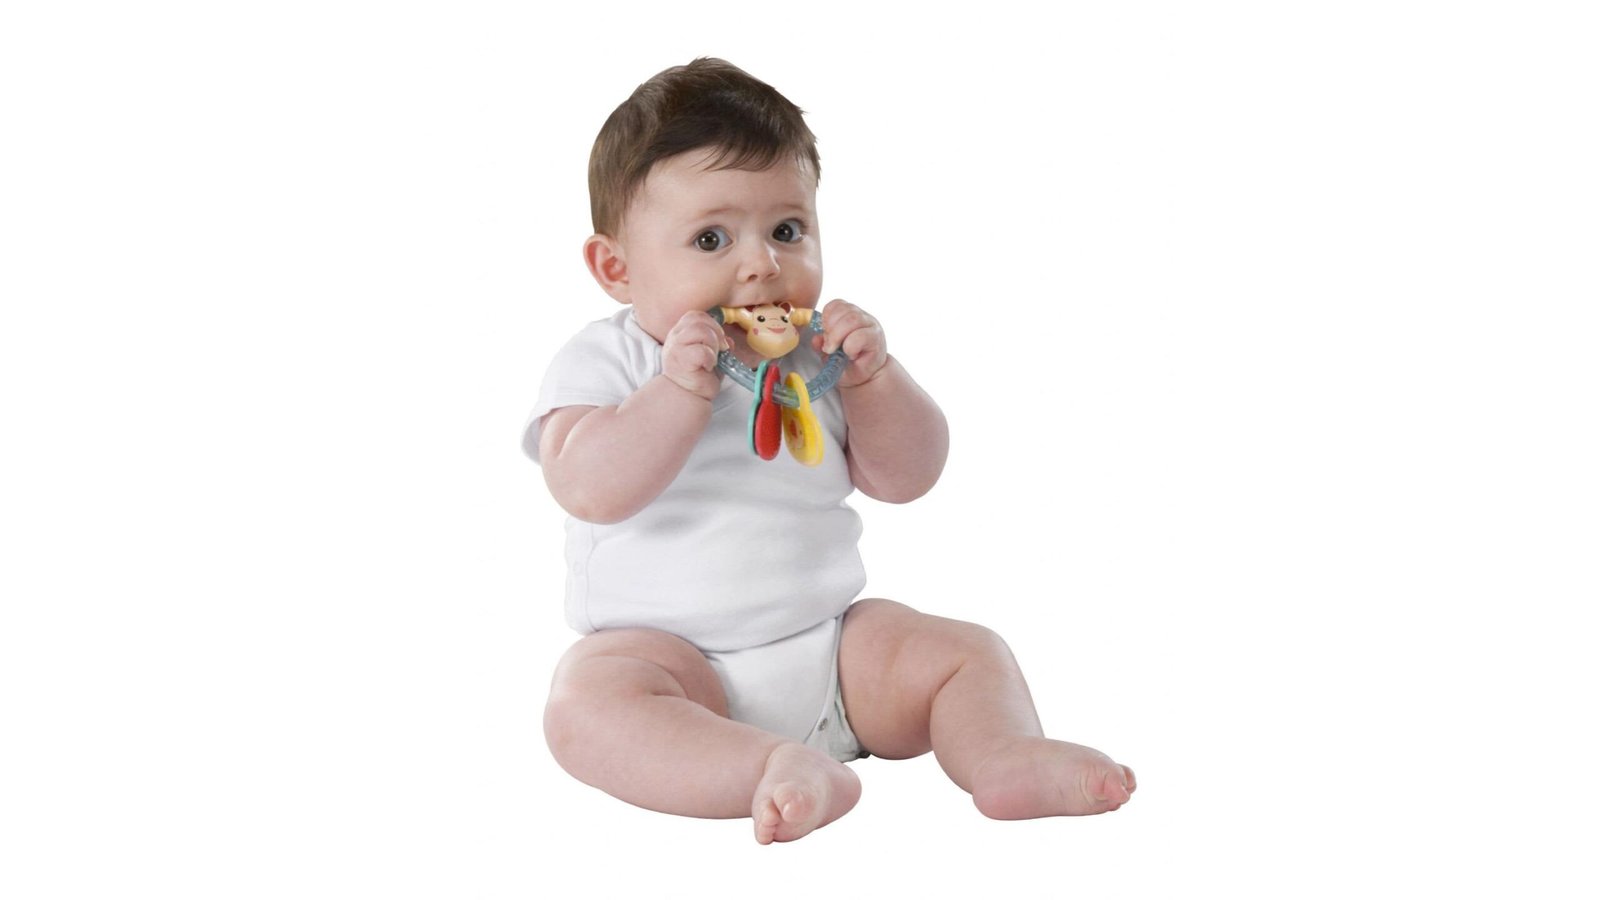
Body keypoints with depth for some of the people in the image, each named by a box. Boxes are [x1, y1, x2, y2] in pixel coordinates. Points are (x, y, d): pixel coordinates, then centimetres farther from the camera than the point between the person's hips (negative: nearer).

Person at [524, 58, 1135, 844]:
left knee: (967, 653, -10)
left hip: (828, 643, 5)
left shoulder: (818, 358, 10)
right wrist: (680, 388, -26)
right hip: (668, 654, -5)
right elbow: (589, 488, -19)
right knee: (588, 699, -35)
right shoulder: (605, 363, -2)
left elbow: (907, 477, 8)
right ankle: (778, 772, -50)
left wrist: (872, 375, -7)